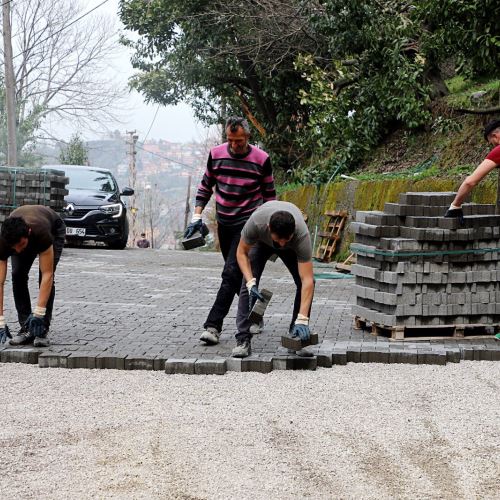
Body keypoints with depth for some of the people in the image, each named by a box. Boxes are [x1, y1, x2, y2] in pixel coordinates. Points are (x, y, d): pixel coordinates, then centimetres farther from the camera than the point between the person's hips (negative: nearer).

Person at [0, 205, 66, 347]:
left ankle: (42, 330, -13)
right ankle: (26, 328, -7)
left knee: (45, 277, -20)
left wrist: (38, 314, -45)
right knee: (18, 275, -16)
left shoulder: (41, 234, -47)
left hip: (54, 229, -2)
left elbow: (47, 275, -43)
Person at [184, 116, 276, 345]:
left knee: (232, 274, -15)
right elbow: (205, 186, 12)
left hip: (247, 223, -5)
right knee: (238, 275, 14)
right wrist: (197, 216, 2)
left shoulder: (261, 159, -8)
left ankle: (213, 326, -19)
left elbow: (269, 195, 2)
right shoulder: (216, 154, 0)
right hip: (224, 223, 5)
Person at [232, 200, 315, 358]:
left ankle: (296, 338, -5)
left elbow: (307, 280, -44)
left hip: (292, 248, 0)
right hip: (261, 241, 0)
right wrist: (251, 283, -39)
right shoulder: (256, 222, -43)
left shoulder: (302, 234, -44)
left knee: (306, 282, -17)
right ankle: (243, 340, -15)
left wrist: (302, 319, -51)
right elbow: (242, 252, -25)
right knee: (247, 283, -19)